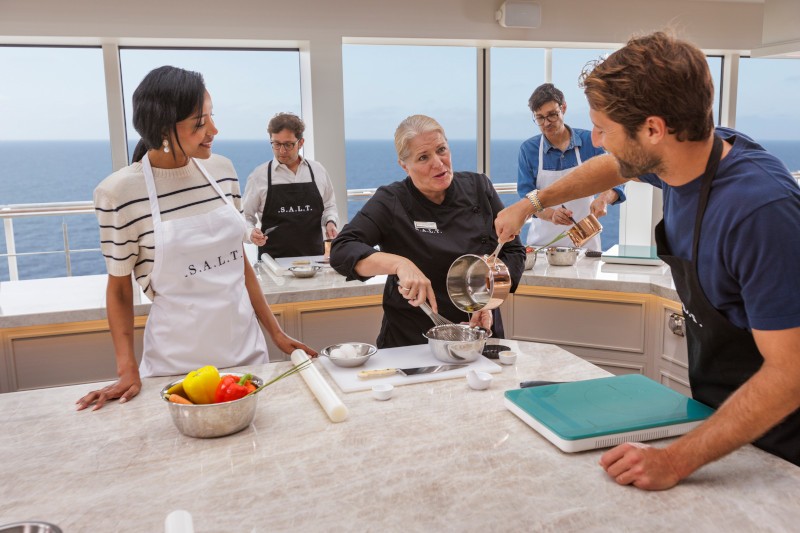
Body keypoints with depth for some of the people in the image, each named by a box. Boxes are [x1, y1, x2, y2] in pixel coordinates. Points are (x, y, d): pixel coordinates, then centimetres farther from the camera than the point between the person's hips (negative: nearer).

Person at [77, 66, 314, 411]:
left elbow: (240, 260, 7)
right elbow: (119, 288, -3)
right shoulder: (120, 192, -14)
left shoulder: (222, 170, -1)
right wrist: (128, 370, -12)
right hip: (177, 360, -4)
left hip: (246, 346, 5)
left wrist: (276, 332, 8)